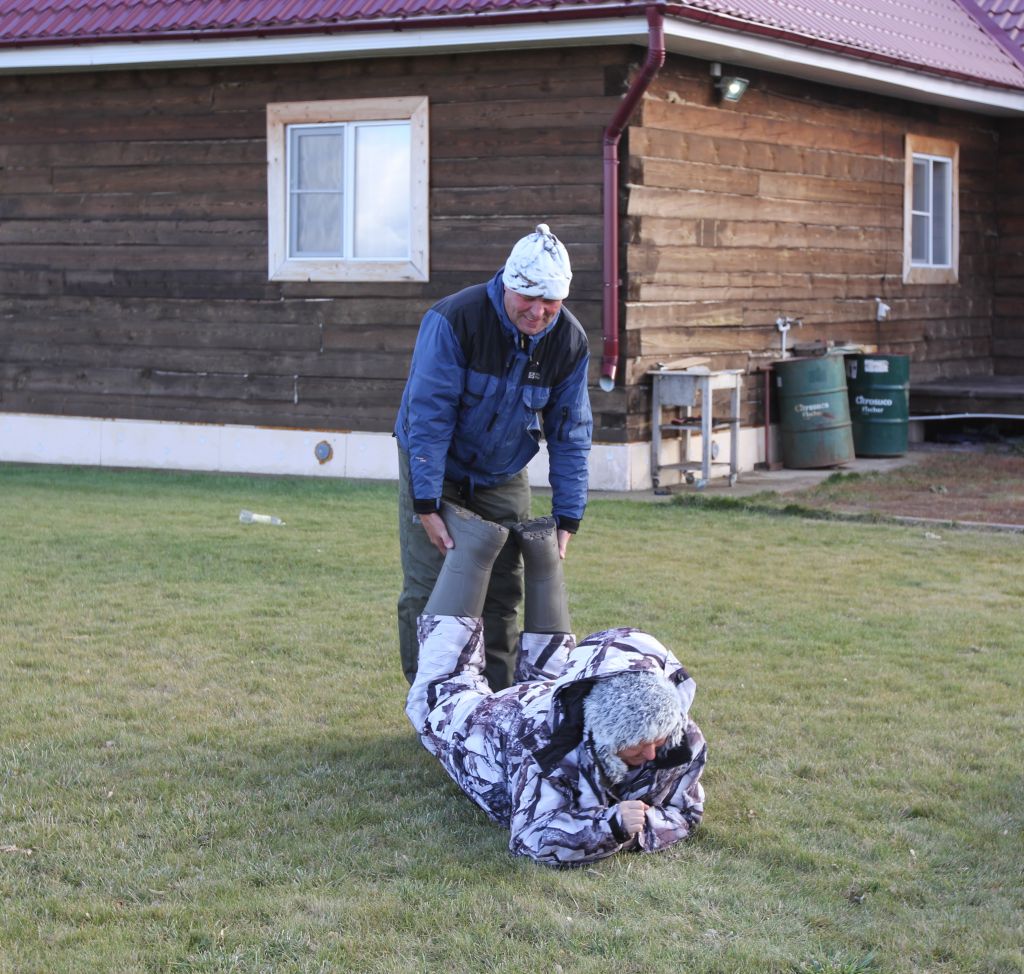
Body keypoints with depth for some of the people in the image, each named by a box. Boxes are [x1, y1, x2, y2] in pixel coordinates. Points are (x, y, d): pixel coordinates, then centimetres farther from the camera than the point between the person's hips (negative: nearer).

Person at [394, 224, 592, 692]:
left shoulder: (569, 341, -13)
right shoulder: (453, 319, -27)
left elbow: (570, 434, -4)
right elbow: (429, 415, -26)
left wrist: (567, 517, -7)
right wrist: (427, 506, -28)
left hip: (503, 477, 4)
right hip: (436, 467, -4)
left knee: (504, 591, 2)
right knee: (427, 587, -8)